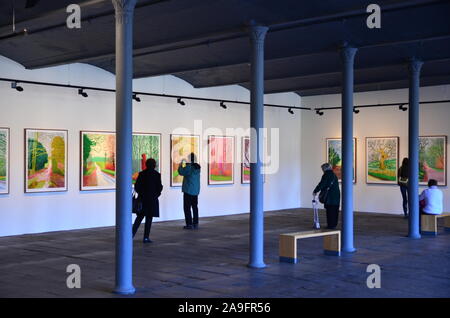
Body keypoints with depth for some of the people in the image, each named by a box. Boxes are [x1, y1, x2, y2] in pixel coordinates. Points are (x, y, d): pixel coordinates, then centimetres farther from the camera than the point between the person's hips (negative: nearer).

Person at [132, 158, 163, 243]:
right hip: (152, 199, -3)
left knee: (139, 217, 16)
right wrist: (157, 194, 10)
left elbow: (136, 186, 2)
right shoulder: (156, 174, -7)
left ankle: (133, 232, 6)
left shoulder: (142, 174, 2)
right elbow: (159, 187, -7)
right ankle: (146, 237, 1)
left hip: (142, 198, 3)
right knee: (149, 218, 2)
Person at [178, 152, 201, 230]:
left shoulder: (188, 167, -17)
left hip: (188, 190, -7)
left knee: (187, 207, -1)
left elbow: (181, 172, -9)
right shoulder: (198, 167, 5)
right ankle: (195, 223, 14)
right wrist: (185, 164, 20)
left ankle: (189, 224, -4)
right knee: (195, 207, 12)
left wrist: (181, 164, 3)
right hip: (196, 191, 7)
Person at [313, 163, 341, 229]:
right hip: (336, 196, 8)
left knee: (330, 211, -4)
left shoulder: (326, 175, -10)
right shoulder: (334, 175, 16)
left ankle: (330, 225, -3)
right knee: (335, 211, 11)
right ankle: (334, 224, 17)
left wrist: (315, 191, -4)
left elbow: (321, 185, -14)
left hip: (329, 196, -8)